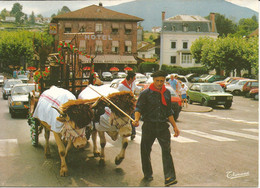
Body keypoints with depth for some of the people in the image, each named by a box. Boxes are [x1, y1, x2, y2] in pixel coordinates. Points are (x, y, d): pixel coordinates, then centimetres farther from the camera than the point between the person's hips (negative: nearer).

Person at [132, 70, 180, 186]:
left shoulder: (167, 93, 13)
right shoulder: (145, 93, -1)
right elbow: (138, 108, -7)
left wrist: (174, 126, 19)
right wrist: (136, 119, -27)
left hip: (163, 126, 2)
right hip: (149, 126, -2)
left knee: (167, 150, -12)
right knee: (145, 151, 7)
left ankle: (169, 177, -18)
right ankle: (147, 174, 28)